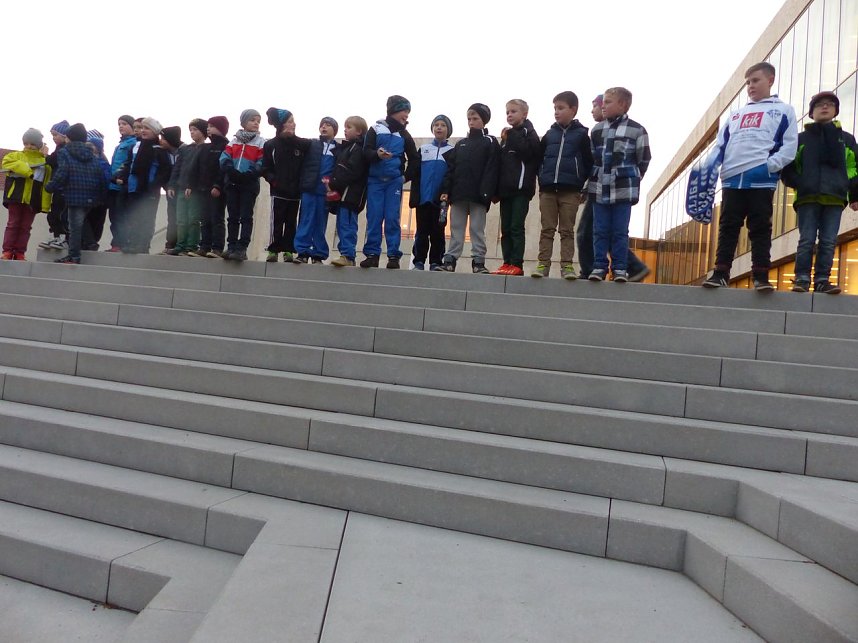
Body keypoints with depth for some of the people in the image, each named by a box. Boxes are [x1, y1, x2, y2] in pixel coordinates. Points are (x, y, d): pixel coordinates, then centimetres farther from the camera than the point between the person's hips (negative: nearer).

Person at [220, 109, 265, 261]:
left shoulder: (261, 143, 3)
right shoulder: (234, 141, 15)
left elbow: (261, 165, -9)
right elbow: (224, 160, 4)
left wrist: (246, 175, -21)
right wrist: (233, 172, -15)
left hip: (249, 185, -4)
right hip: (232, 184, 4)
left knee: (246, 217, -5)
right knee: (233, 217, 6)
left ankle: (242, 248, -6)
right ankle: (231, 247, 12)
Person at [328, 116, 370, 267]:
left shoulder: (358, 149, -7)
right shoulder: (347, 147, 24)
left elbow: (351, 172, -17)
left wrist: (333, 184, -14)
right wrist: (332, 183, 10)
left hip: (350, 194, -10)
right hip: (342, 193, 10)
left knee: (347, 226, -14)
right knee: (342, 226, 10)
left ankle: (347, 256, -16)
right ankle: (346, 255, 14)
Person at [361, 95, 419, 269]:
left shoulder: (404, 134, 10)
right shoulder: (376, 129, 3)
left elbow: (414, 158, 17)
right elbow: (366, 151, -3)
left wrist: (406, 176, 8)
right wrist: (377, 154, -23)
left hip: (394, 181, 1)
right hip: (375, 180, -1)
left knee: (392, 218, -3)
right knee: (374, 218, -2)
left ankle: (393, 256, 1)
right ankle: (372, 254, 3)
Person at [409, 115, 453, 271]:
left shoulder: (452, 151, 12)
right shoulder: (423, 149, 15)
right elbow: (415, 173, 10)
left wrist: (447, 192, -12)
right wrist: (414, 194, 0)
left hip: (440, 198, -1)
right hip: (423, 196, 1)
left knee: (437, 231, 0)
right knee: (422, 230, 1)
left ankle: (436, 262, 4)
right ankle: (419, 262, 3)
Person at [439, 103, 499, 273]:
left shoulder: (490, 142, 5)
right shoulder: (460, 144, 19)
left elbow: (491, 169, -7)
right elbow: (451, 168, 13)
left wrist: (487, 192, -18)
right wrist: (445, 189, 1)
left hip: (478, 195, -4)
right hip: (458, 193, 5)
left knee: (477, 229, -2)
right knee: (456, 228, 5)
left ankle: (478, 262, 1)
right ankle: (450, 260, 7)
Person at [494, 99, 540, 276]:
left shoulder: (528, 132, 3)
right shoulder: (507, 136, 23)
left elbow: (528, 152, -16)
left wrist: (511, 136, -8)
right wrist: (496, 189, 13)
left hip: (521, 188, -7)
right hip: (506, 188, 7)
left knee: (516, 227, -10)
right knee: (505, 228, 4)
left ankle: (516, 264, -9)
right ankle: (507, 263, 7)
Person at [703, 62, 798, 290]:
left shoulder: (783, 111, 13)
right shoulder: (736, 114, 25)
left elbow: (790, 146, 3)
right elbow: (721, 144, 20)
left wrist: (770, 165, -14)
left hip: (762, 180, -3)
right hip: (732, 179, 4)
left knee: (760, 229, -2)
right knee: (728, 227, 3)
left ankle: (761, 276, 0)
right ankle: (720, 273, 6)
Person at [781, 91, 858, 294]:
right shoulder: (801, 138, 16)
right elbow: (788, 166, 8)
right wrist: (798, 183, -10)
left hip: (835, 198, 2)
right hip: (807, 197, -1)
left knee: (828, 242, -3)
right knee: (807, 240, -7)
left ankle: (822, 280, -1)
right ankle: (802, 279, -5)